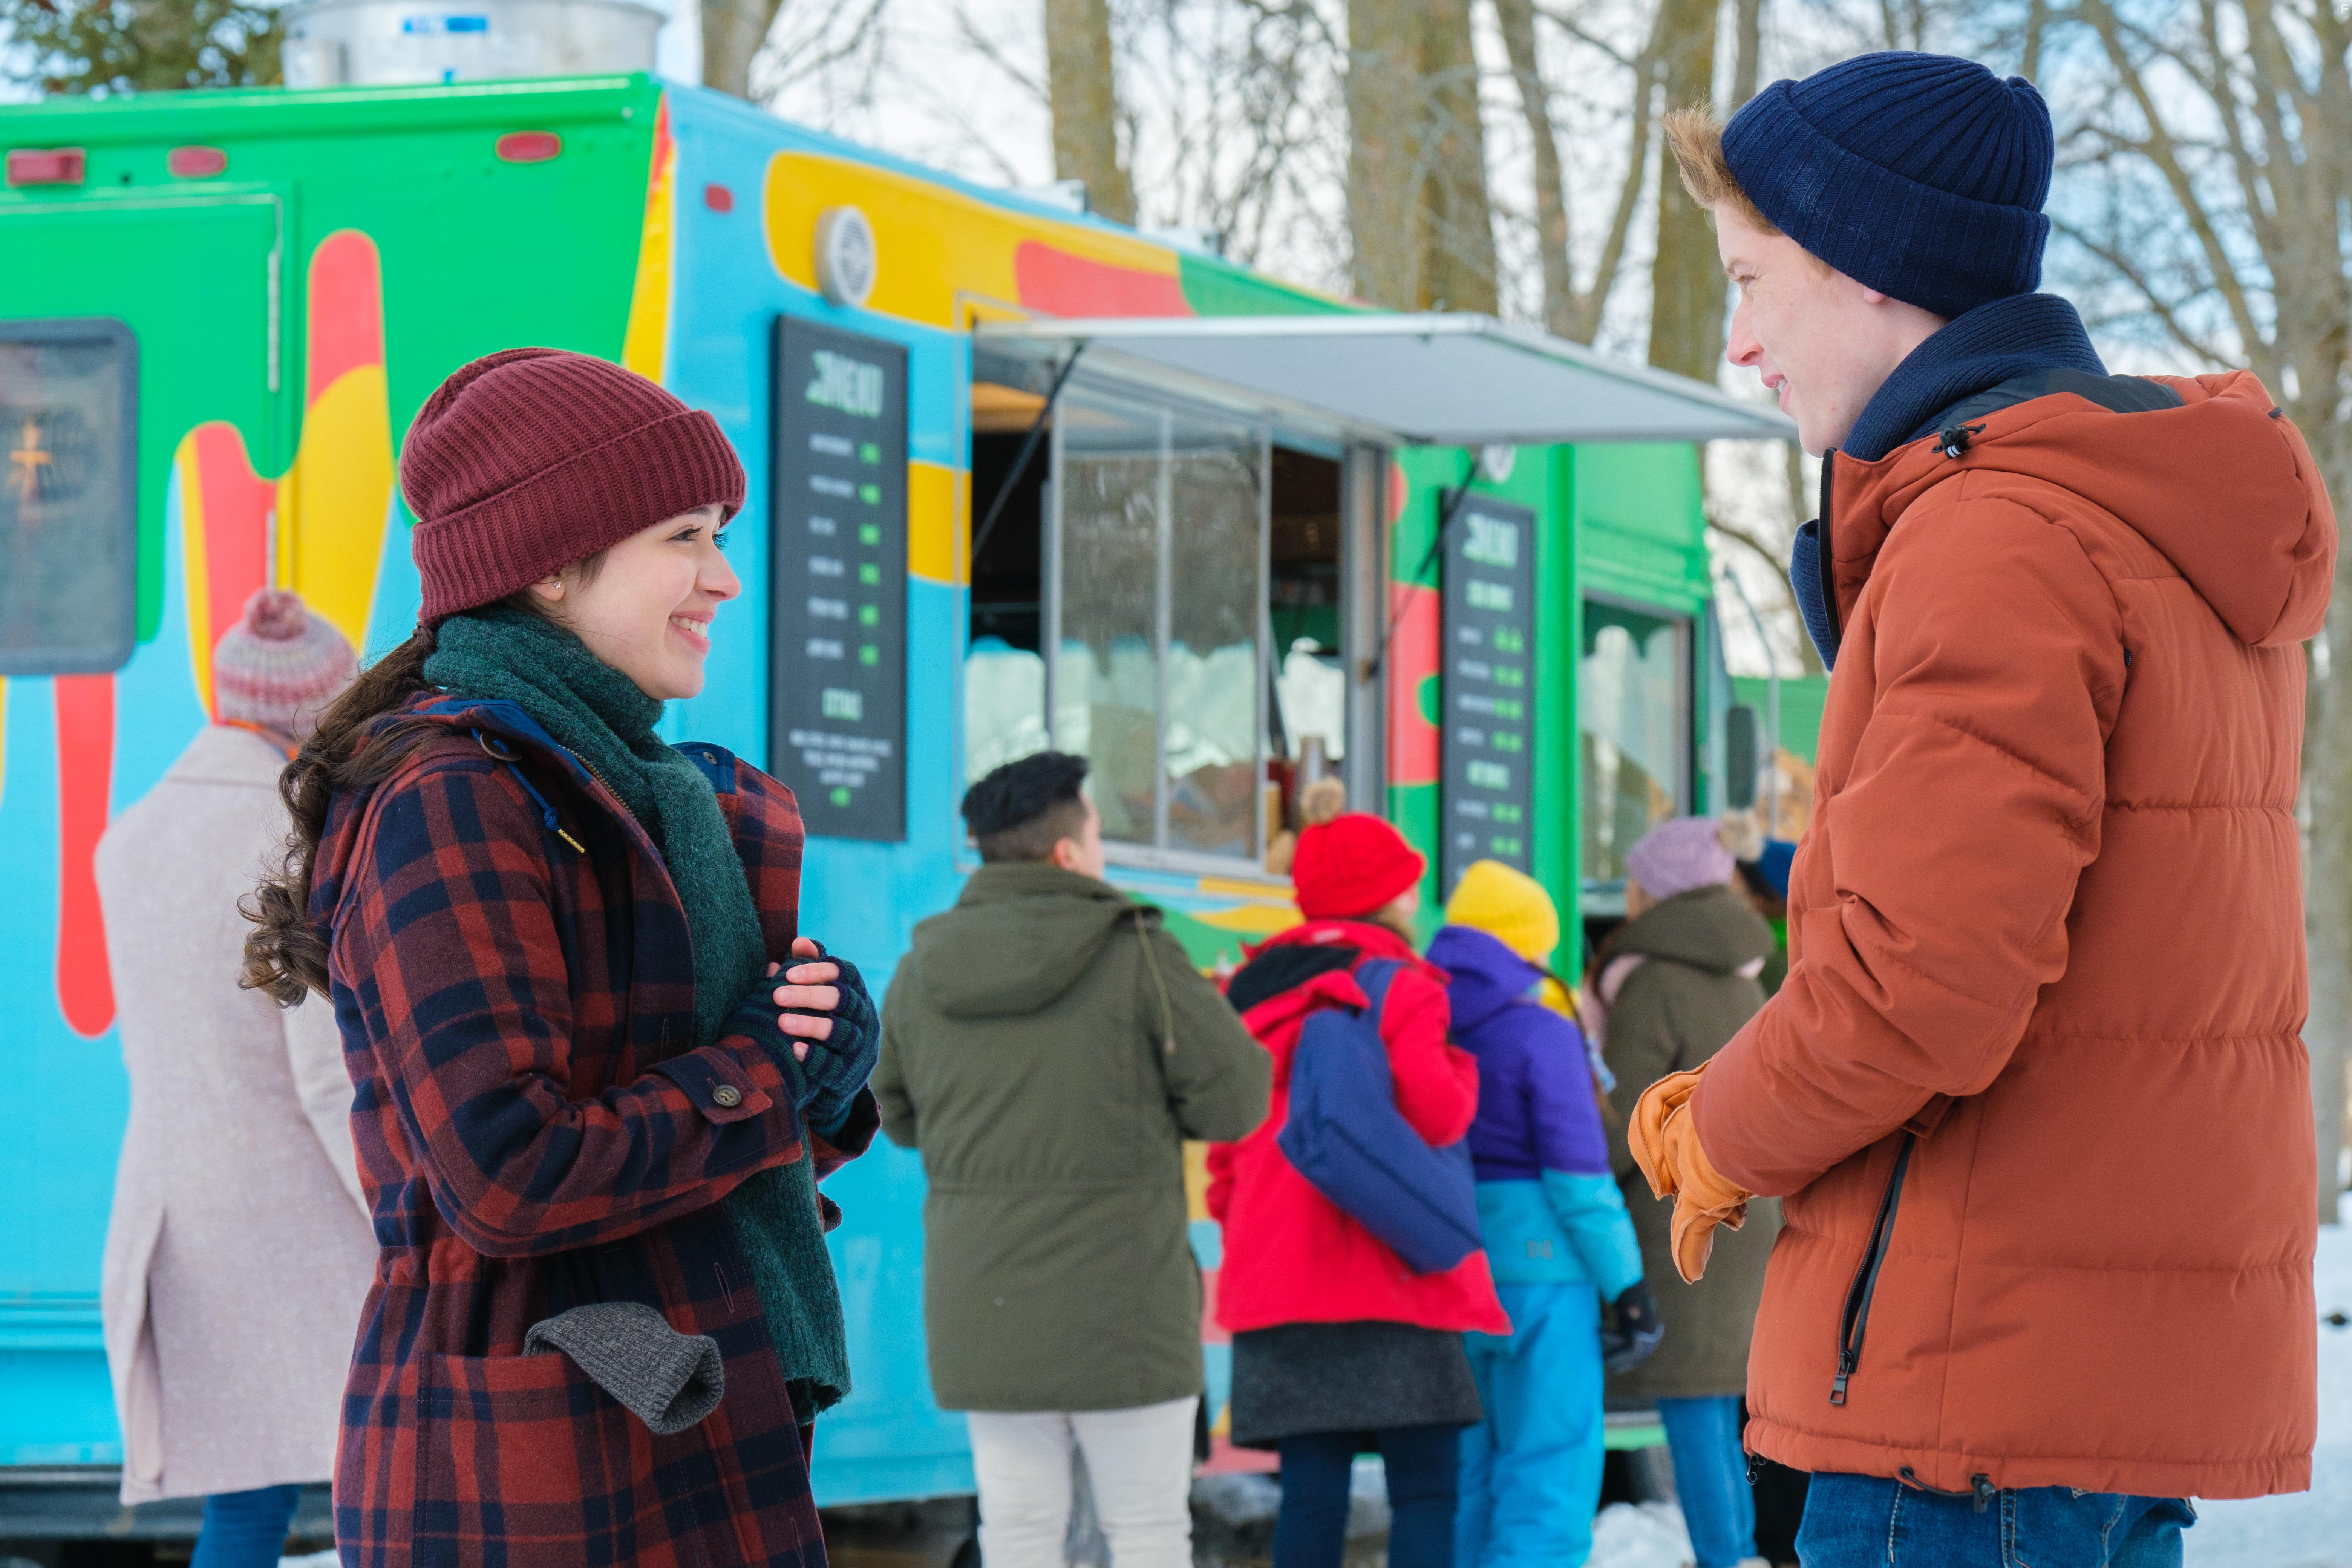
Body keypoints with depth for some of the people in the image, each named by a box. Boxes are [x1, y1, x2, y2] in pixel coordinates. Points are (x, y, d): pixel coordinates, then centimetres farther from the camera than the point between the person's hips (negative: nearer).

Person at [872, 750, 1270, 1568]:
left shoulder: (922, 972, 4)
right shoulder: (1136, 954, -9)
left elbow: (899, 1117, 15)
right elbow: (1236, 1099, -6)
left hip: (985, 1308, 4)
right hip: (1121, 1301, -4)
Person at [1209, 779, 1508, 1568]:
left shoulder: (1253, 992, 16)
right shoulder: (1398, 987, -4)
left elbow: (1226, 1145, 18)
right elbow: (1434, 1112, -17)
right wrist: (1461, 1070, 2)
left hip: (1276, 1278, 6)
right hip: (1392, 1282, -6)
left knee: (1311, 1489, 4)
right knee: (1426, 1489, -3)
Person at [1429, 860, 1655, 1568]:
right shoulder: (1539, 1036, -10)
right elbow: (1579, 1174, -12)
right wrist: (1627, 1284, -5)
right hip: (1538, 1270, -6)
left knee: (1467, 1480, 14)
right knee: (1550, 1480, -3)